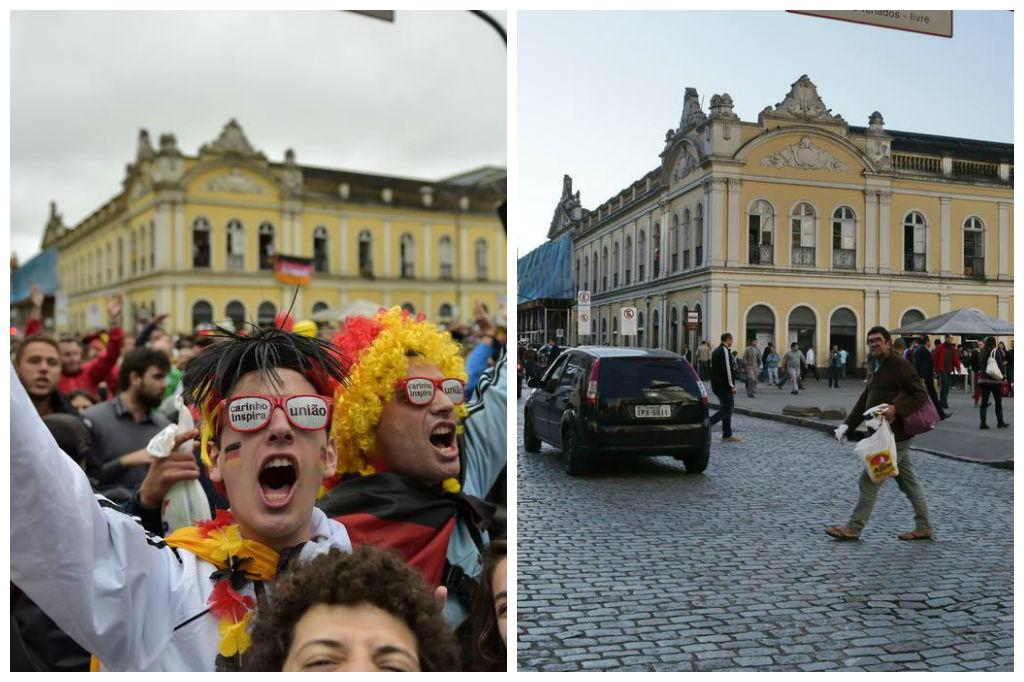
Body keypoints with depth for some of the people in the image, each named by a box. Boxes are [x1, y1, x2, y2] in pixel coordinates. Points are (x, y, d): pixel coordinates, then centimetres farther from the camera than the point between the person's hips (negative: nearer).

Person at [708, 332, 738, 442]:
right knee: (727, 409, -7)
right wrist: (732, 385, -16)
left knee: (726, 408, 13)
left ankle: (727, 435, 14)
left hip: (716, 385, 10)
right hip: (724, 385, -10)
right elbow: (727, 370, -20)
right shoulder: (725, 351, -14)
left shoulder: (716, 351, 16)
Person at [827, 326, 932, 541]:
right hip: (886, 434, 10)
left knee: (869, 479, -7)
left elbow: (920, 394, -18)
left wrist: (896, 408, -30)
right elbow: (864, 400, 16)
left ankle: (853, 528, -1)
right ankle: (923, 527, 24)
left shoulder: (900, 365, -13)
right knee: (908, 481, 15)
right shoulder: (878, 368, 18)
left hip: (894, 436, -10)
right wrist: (847, 424, 8)